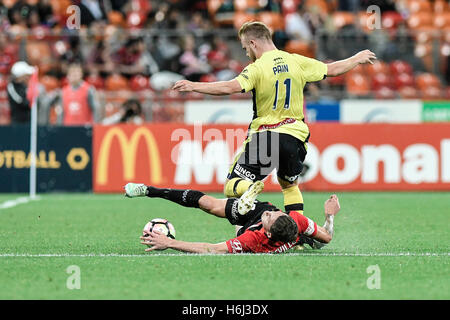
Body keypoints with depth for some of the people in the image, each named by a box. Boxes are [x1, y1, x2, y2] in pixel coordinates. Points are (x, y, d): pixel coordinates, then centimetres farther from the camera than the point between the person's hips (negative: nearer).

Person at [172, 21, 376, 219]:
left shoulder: (258, 69, -11)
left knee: (232, 186, 0)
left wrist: (193, 86, -24)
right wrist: (357, 59, 32)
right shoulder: (297, 62, 4)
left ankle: (252, 190, -35)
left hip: (264, 137, -5)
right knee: (289, 186, 28)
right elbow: (332, 70, 14)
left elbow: (231, 87, -27)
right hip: (295, 137, 5)